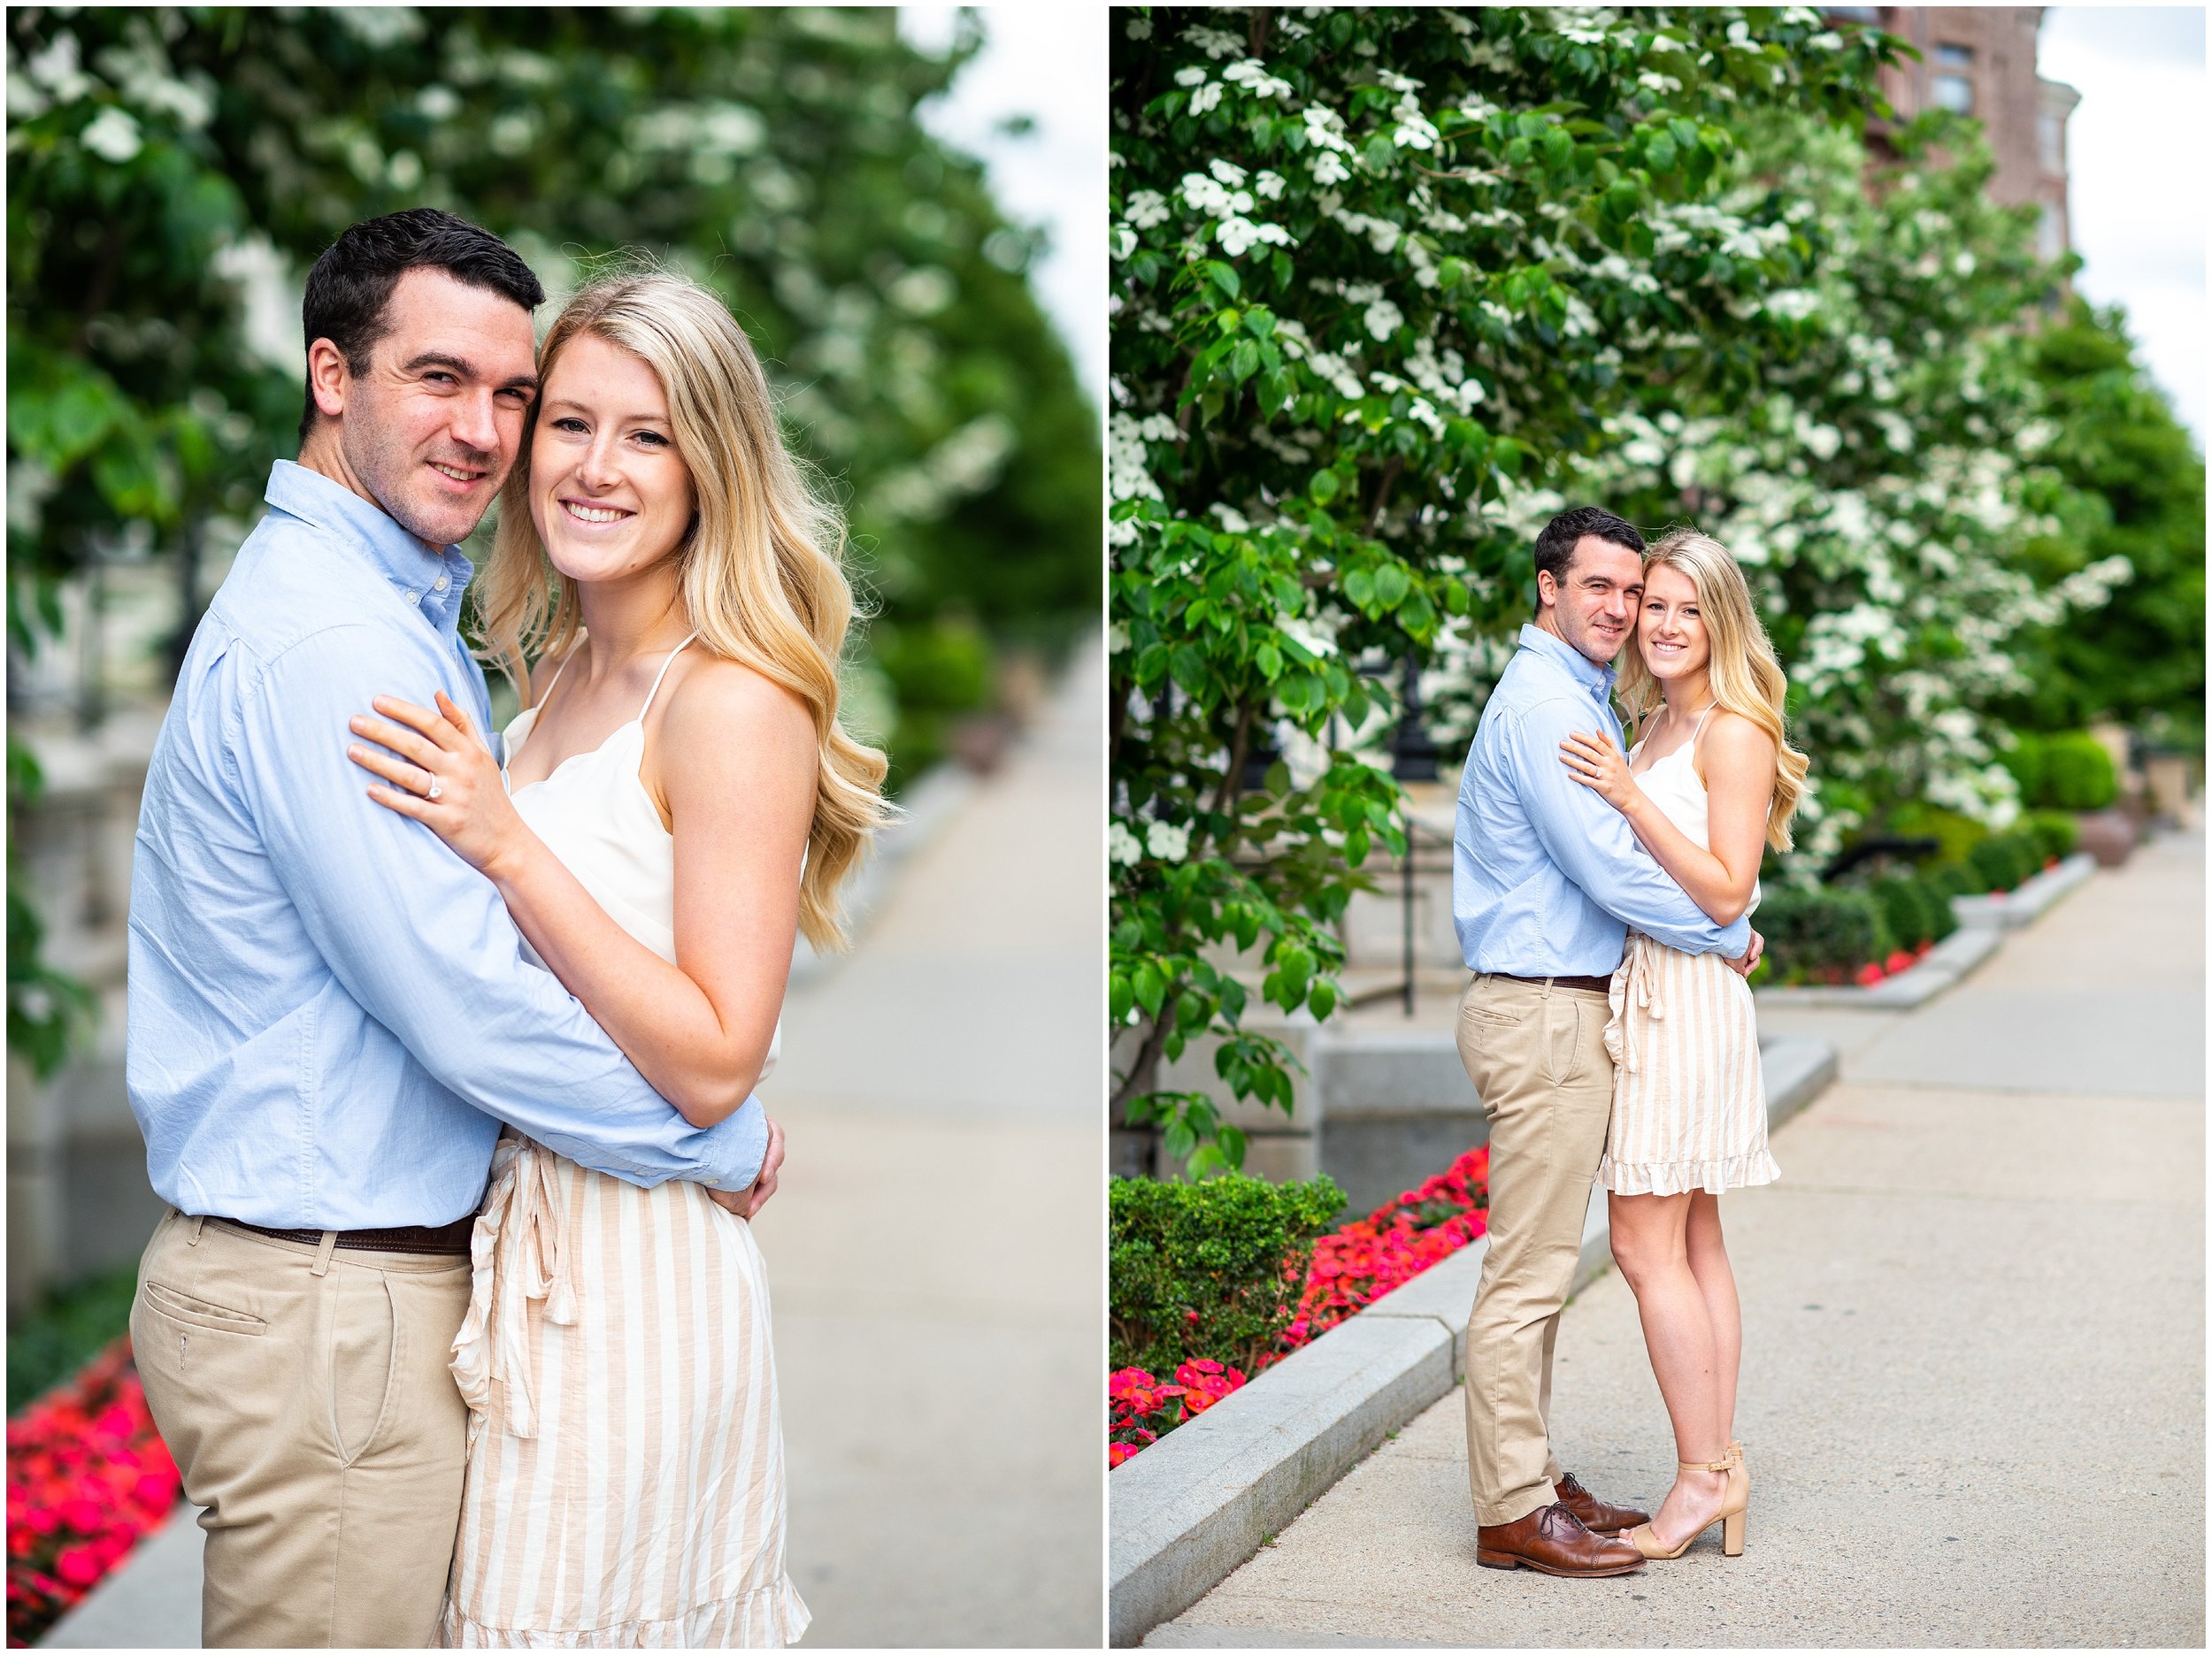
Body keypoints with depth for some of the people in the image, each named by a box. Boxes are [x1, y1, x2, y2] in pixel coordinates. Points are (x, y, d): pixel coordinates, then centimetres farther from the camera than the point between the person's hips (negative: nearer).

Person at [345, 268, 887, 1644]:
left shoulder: (736, 703, -14)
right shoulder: (565, 679, 10)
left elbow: (715, 1064, -19)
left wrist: (505, 847, -22)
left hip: (636, 1270, -7)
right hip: (529, 1245, 8)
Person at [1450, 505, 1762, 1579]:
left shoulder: (1578, 700, 19)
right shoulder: (1544, 703, -15)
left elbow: (1616, 844, 28)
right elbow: (1609, 868, -19)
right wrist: (1729, 936, -7)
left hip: (1560, 1007, 11)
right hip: (1542, 1011, -11)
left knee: (1540, 1267, 14)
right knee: (1528, 1271, -6)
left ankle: (1533, 1482, 21)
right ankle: (1514, 1511, -1)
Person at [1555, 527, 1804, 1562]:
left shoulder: (1733, 736, -9)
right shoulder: (1652, 730, 16)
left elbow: (1725, 893, -16)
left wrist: (1627, 796, -21)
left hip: (1686, 998, -9)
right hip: (1645, 991, 9)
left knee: (1646, 1246, -7)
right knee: (1692, 1244, 9)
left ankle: (1704, 1476, 0)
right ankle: (1721, 1471, 14)